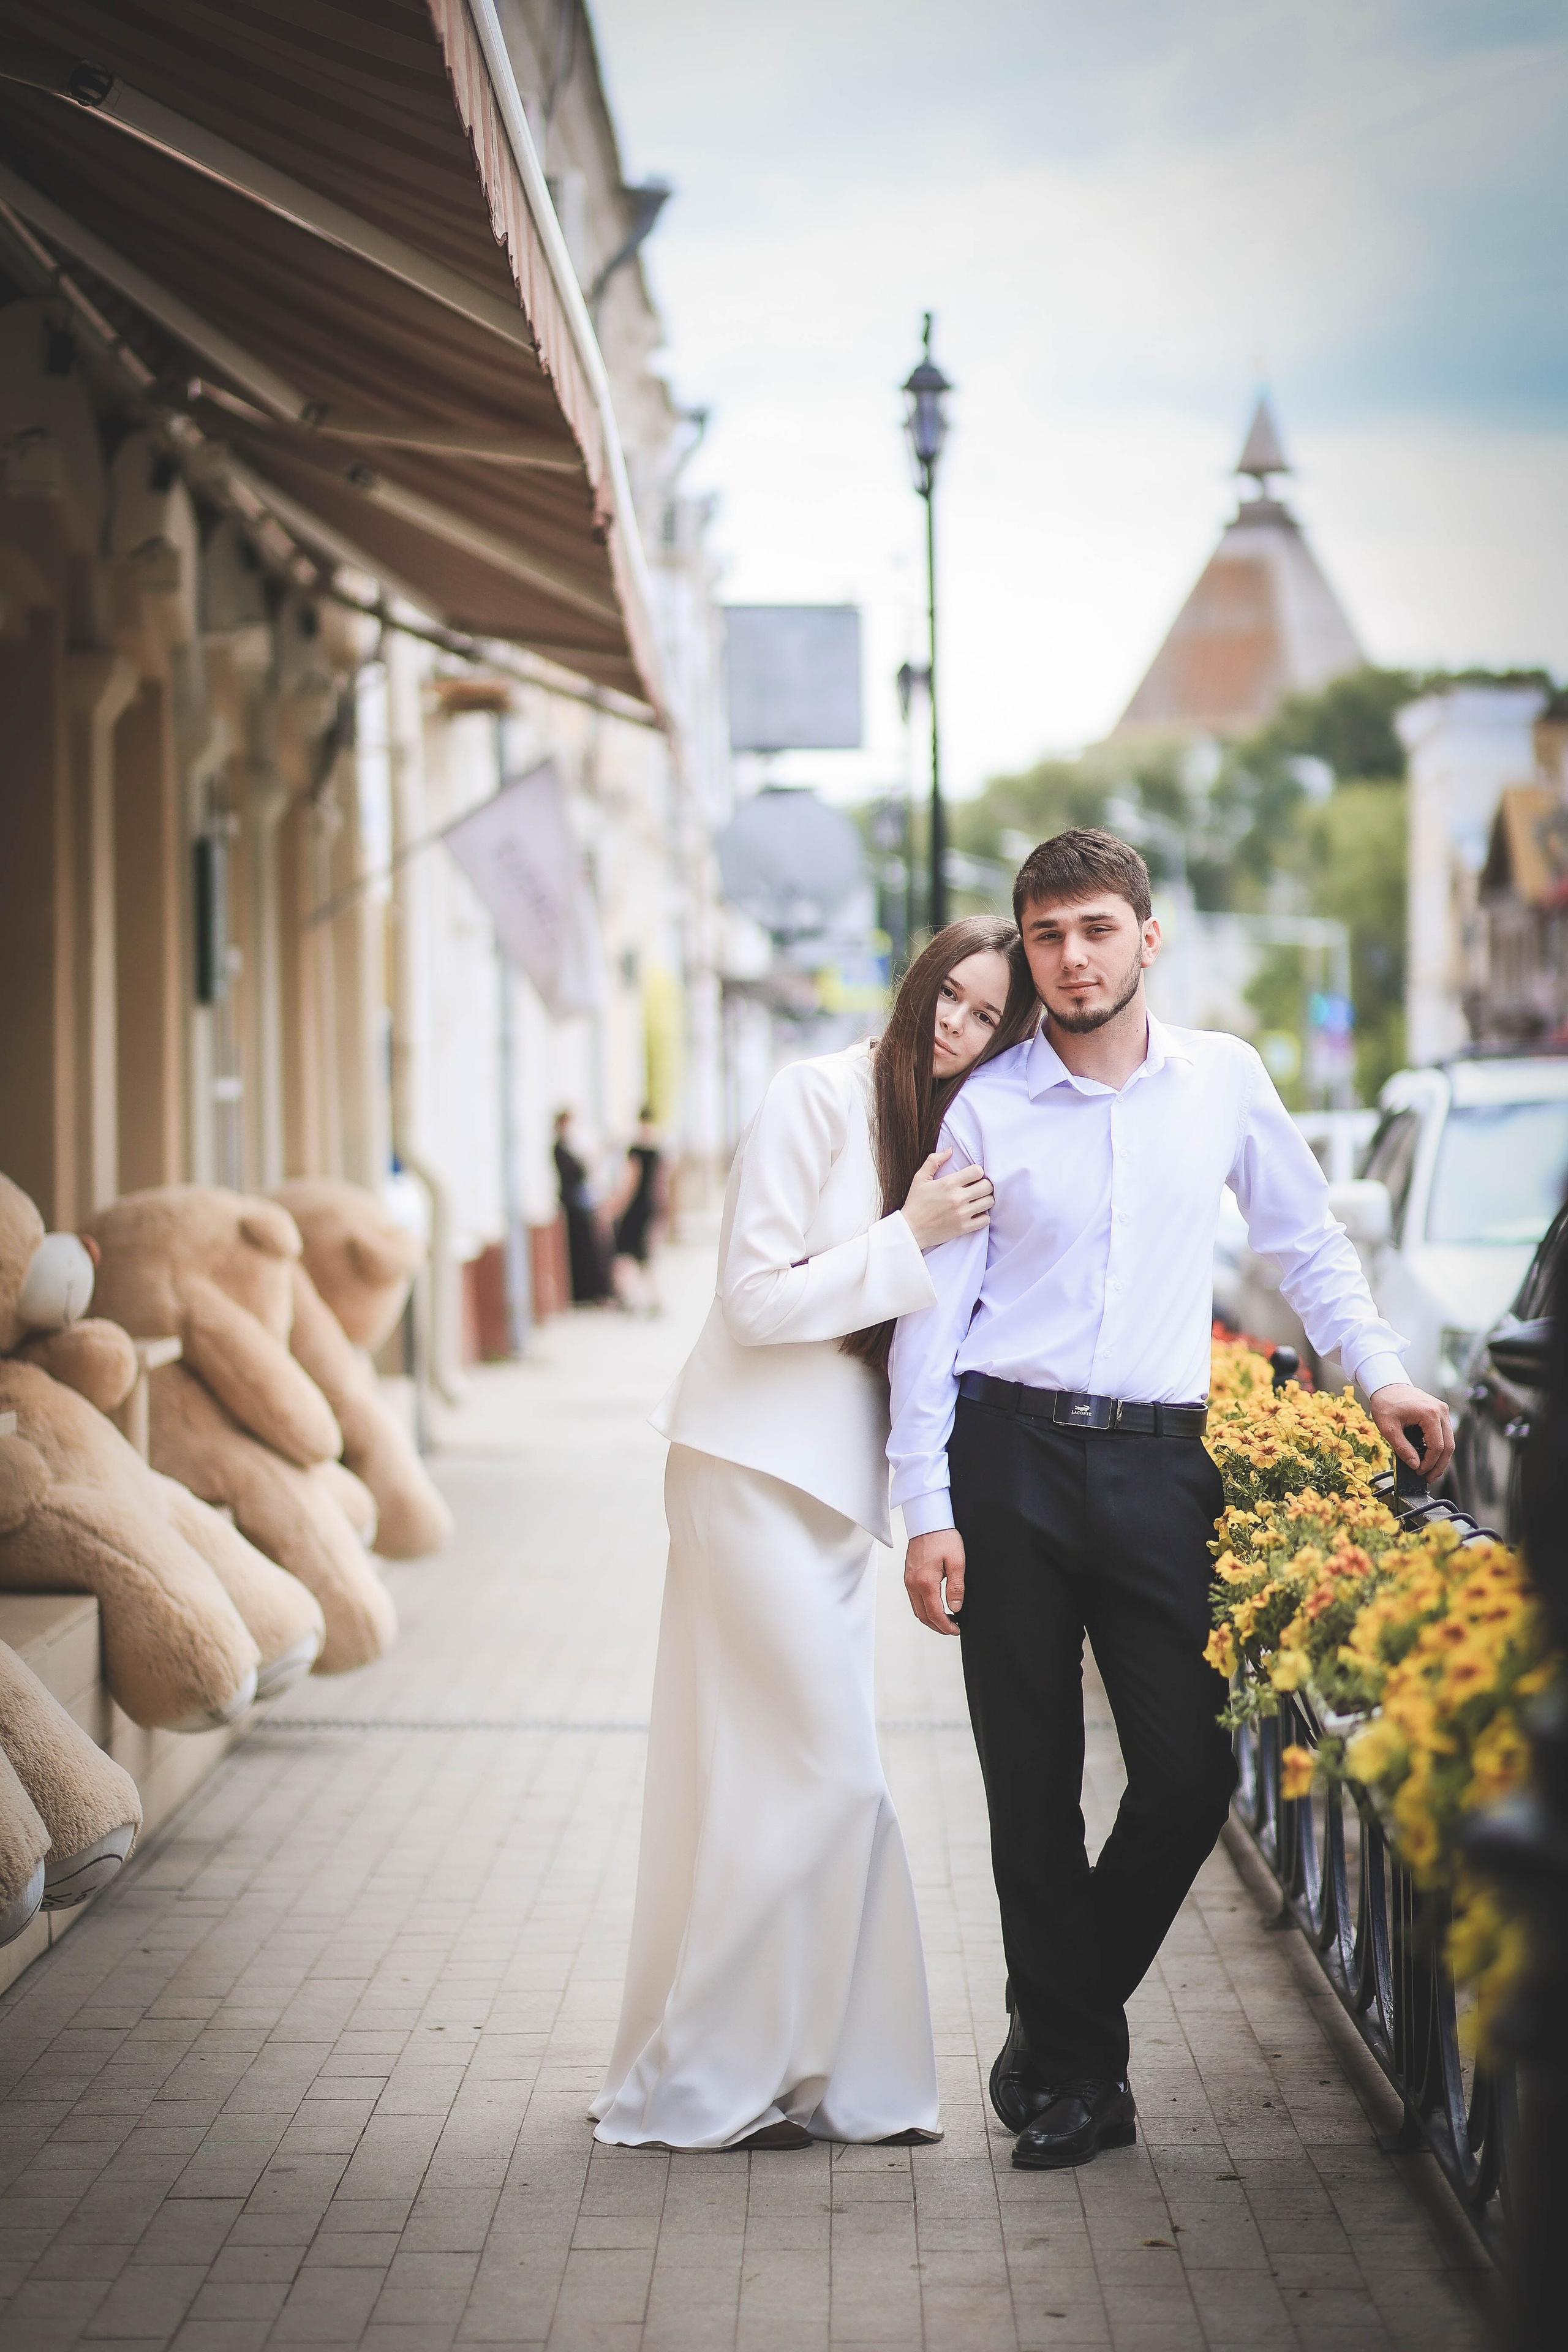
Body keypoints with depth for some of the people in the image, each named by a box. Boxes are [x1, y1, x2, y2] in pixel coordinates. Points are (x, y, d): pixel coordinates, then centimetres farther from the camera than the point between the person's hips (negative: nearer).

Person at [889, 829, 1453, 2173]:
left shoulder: (1225, 1079, 7)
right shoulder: (987, 1108, 1)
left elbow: (1305, 1238, 20)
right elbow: (932, 1315, 1)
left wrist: (1381, 1371, 9)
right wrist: (927, 1513, -4)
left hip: (1161, 1457, 2)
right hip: (1013, 1455, -1)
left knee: (1193, 1767, -4)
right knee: (1032, 1783, 2)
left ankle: (1055, 2035, 18)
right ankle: (1077, 2067, 16)